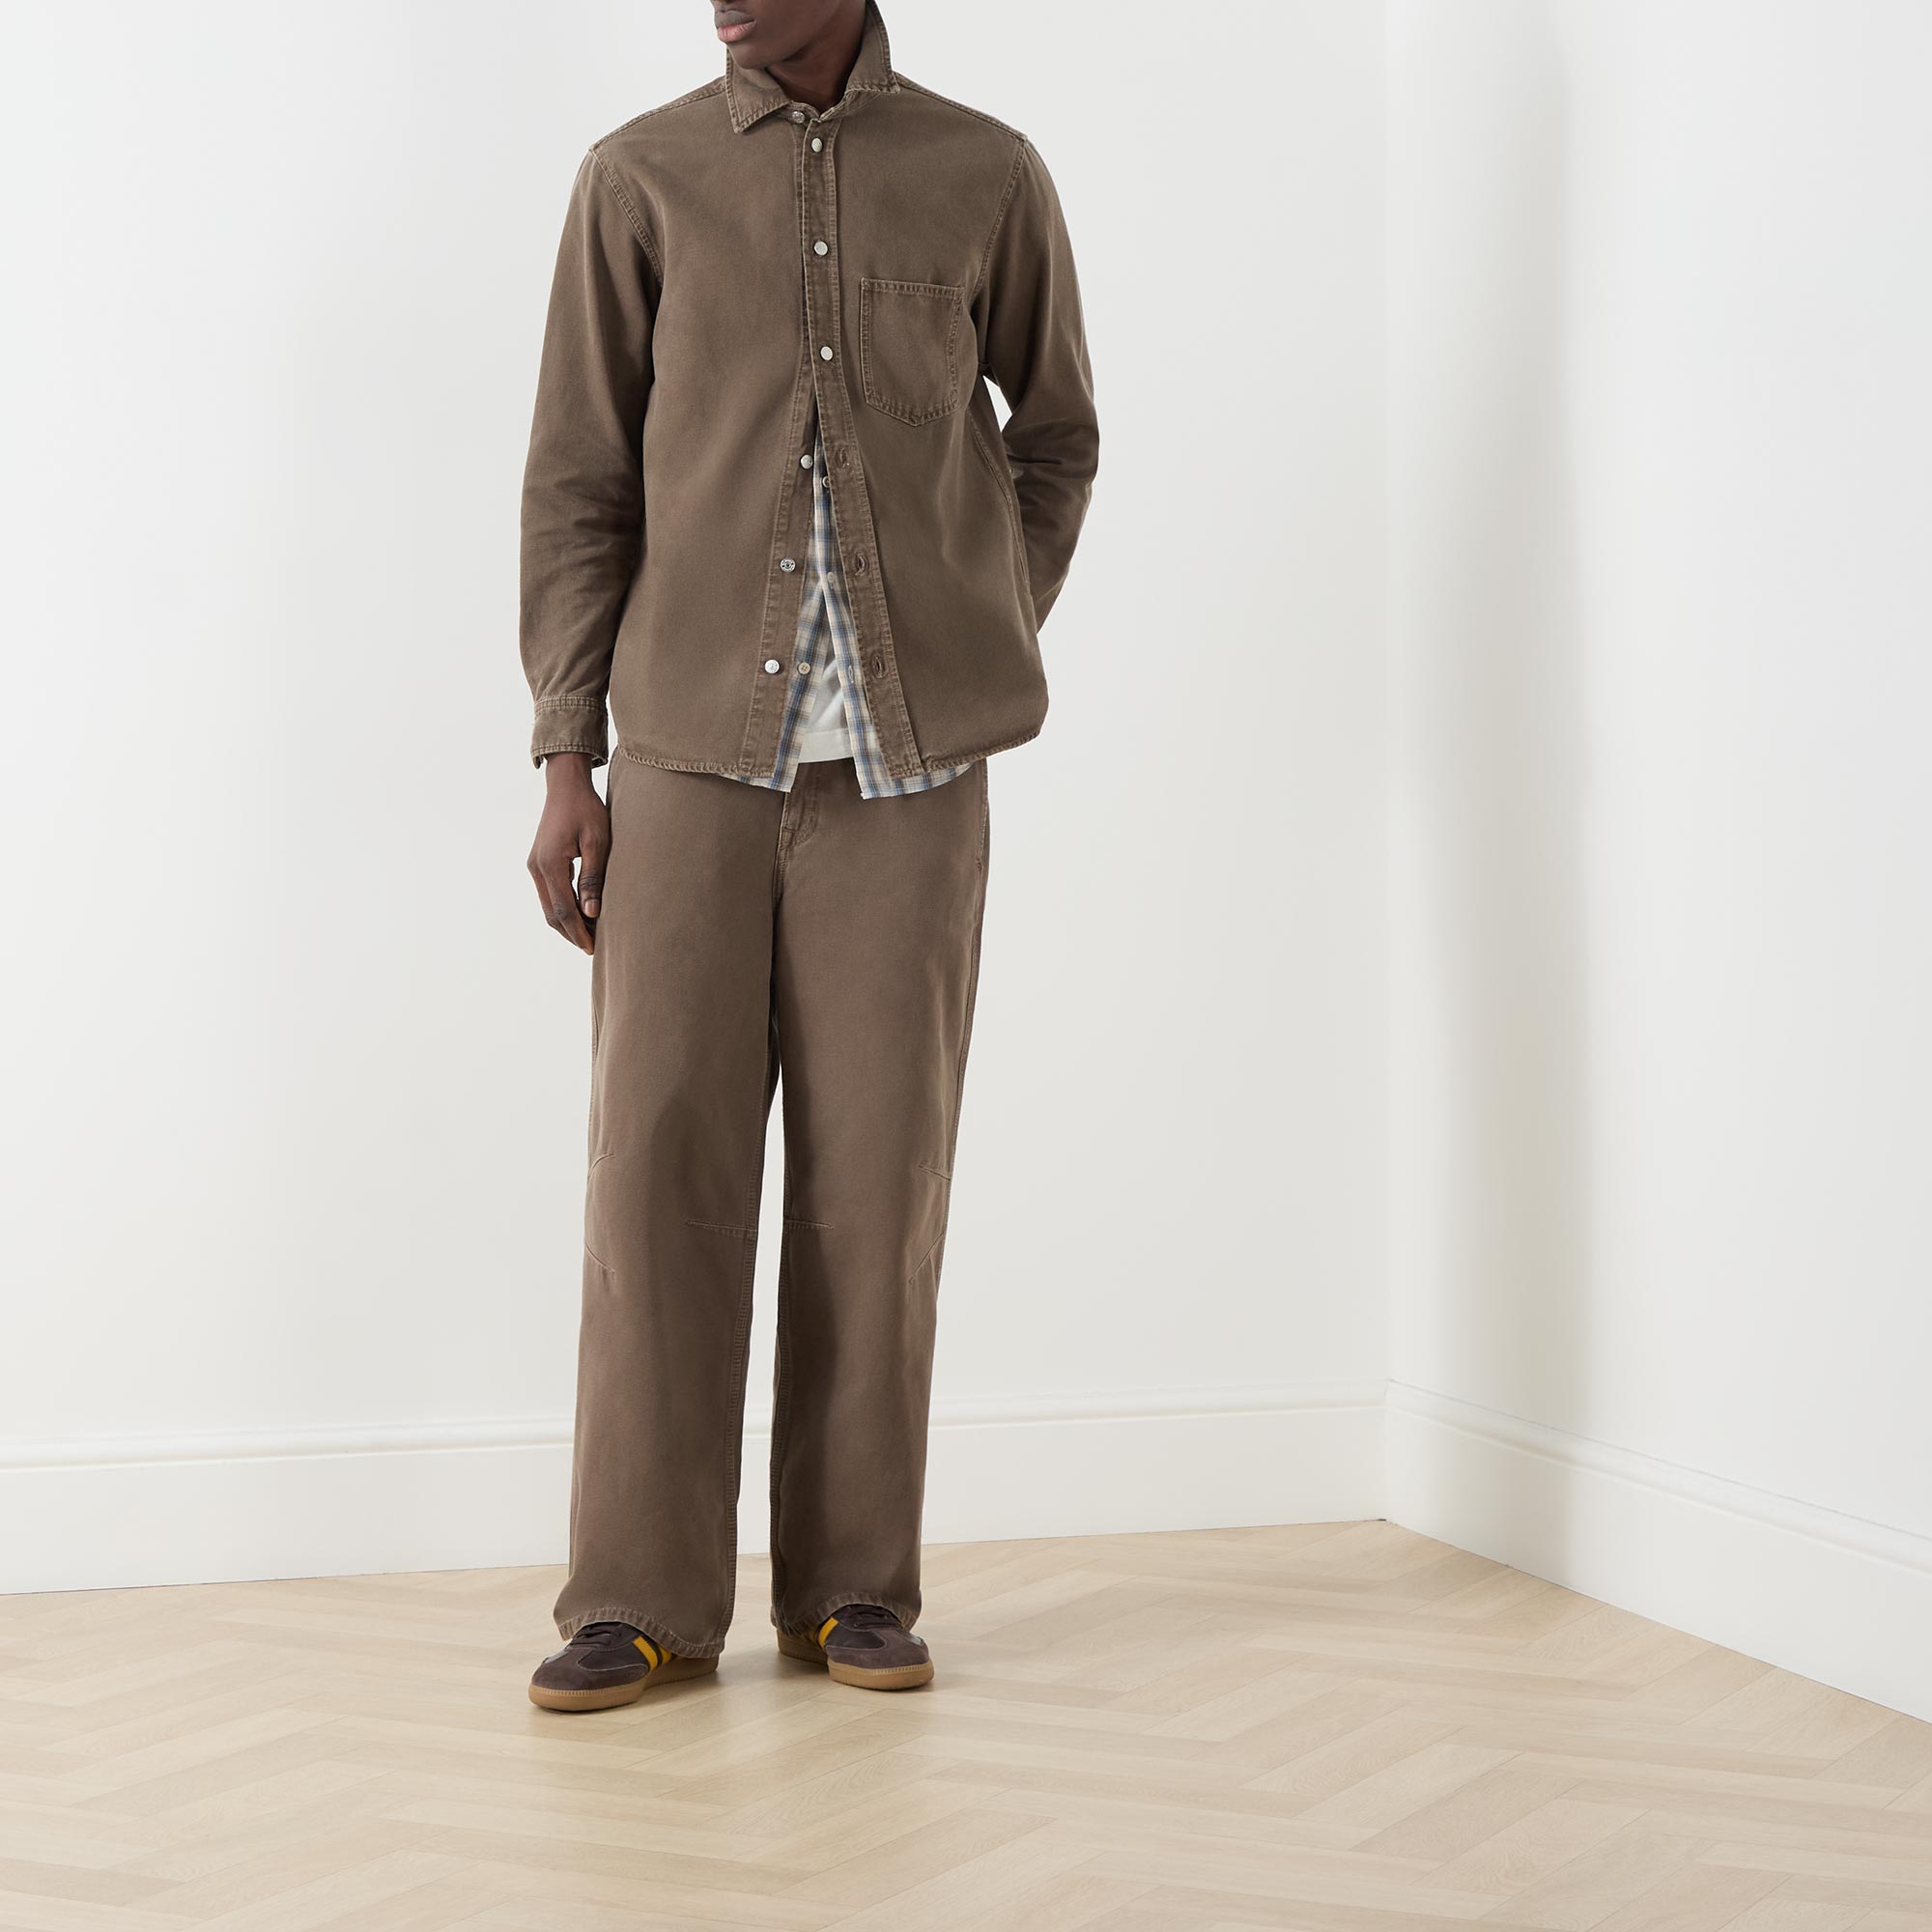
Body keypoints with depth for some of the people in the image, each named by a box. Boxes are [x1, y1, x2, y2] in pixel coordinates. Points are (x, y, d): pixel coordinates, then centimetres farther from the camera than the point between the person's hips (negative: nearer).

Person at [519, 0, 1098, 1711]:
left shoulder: (988, 183, 8)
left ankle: (855, 1583, 13)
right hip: (692, 754, 0)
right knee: (662, 1161, -3)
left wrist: (993, 639, 11)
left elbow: (1058, 433, 22)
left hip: (908, 768, 0)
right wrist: (566, 763, 1)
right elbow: (578, 486, 6)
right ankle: (648, 1598, 6)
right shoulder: (642, 180, 7)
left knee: (878, 1175, 1)